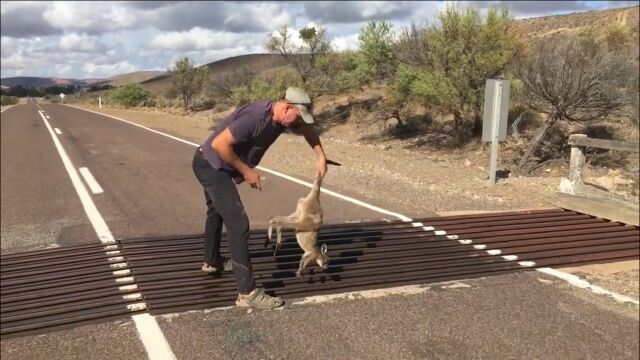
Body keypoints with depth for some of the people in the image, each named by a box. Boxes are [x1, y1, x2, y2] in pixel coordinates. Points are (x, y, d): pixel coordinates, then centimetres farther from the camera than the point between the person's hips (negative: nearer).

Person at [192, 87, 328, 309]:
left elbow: (307, 129, 15)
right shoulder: (255, 117, -30)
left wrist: (320, 156, 6)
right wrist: (246, 171, -22)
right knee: (238, 222, -15)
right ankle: (248, 293, -14)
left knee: (217, 212, 28)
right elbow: (219, 144, -30)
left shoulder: (281, 116, -3)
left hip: (214, 167, 10)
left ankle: (212, 262, 53)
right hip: (211, 165, -10)